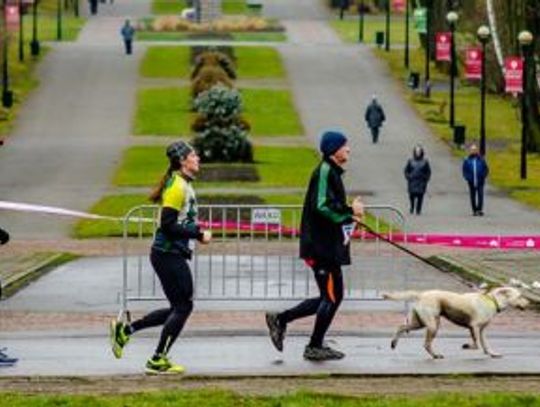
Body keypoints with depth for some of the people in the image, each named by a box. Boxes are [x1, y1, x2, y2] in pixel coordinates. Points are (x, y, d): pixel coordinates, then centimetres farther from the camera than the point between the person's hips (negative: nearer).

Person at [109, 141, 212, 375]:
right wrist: (198, 234, -18)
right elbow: (168, 225, -21)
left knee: (179, 307, 12)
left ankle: (124, 330, 16)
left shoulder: (183, 185, 15)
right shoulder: (177, 187, -15)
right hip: (169, 254, -10)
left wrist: (197, 232, 8)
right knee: (183, 306, -4)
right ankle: (158, 361, 2)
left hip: (171, 254, 10)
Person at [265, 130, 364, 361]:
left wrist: (349, 212, 8)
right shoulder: (325, 171, -14)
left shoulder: (332, 172, 18)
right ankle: (315, 347, 5)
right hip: (323, 247, -10)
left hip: (327, 246, 10)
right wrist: (350, 211, -16)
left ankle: (280, 319, 17)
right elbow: (322, 206, -24)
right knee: (332, 296, -3)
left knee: (330, 297, 14)